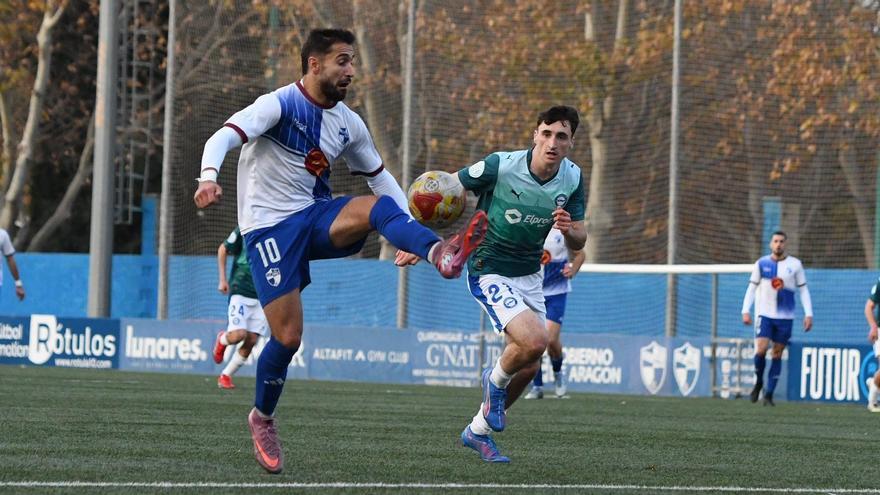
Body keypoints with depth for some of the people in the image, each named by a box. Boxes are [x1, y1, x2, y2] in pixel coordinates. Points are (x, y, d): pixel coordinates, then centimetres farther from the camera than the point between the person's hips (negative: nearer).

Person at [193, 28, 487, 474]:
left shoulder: (348, 125, 7)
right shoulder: (280, 105, -12)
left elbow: (380, 177, 19)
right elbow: (224, 137, -26)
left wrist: (413, 229, 5)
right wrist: (209, 177, -48)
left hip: (316, 218, 5)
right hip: (269, 225, -5)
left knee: (380, 206, -27)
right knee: (288, 337, -9)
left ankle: (441, 255, -57)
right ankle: (262, 419, 17)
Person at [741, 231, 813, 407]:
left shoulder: (795, 265, 2)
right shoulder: (762, 264, 3)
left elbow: (803, 290, 6)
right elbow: (752, 288, 7)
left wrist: (808, 314, -2)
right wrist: (745, 310, -3)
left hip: (785, 317, 0)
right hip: (764, 314, 0)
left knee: (777, 354, 2)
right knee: (761, 349, -15)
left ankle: (769, 394, 8)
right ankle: (758, 382, 11)